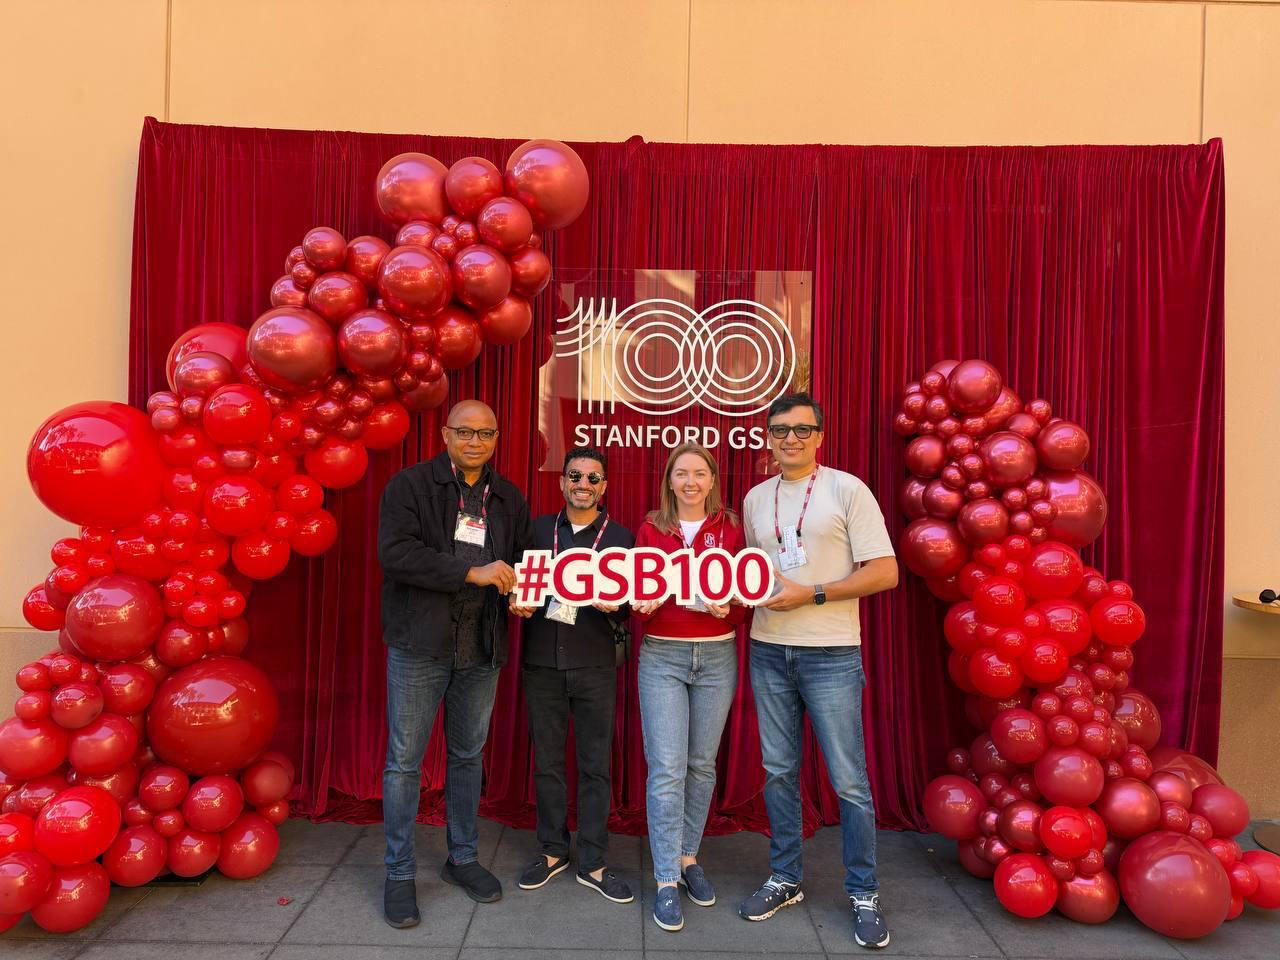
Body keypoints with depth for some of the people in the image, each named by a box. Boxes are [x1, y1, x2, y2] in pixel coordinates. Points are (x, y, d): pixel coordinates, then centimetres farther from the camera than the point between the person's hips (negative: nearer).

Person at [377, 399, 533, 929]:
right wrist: (473, 572, -23)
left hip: (481, 648, 4)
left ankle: (462, 858, 32)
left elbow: (524, 561, 18)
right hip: (420, 645, -4)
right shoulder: (410, 484, -6)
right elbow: (394, 551, -19)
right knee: (405, 759, 5)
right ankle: (399, 873, 21)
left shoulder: (509, 498, 9)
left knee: (468, 755, 16)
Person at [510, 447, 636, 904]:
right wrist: (518, 603, -7)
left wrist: (615, 606, -20)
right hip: (541, 661, 2)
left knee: (595, 764, 5)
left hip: (595, 664, -2)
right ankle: (552, 850, 28)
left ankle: (593, 863, 18)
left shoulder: (621, 536, 2)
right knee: (547, 760, 11)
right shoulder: (538, 529, 7)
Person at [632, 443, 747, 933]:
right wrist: (643, 603, -18)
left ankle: (687, 857, 28)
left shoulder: (730, 529, 3)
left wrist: (728, 609, -17)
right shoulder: (650, 529, 2)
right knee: (667, 768, -3)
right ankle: (666, 880, 6)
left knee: (702, 764, 11)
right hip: (662, 656, -1)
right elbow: (636, 596, 4)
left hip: (717, 657, 1)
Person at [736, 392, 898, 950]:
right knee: (778, 771, 13)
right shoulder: (755, 499, 10)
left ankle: (863, 893, 19)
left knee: (848, 779, 1)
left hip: (830, 653, -4)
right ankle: (785, 879, 29)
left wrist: (810, 595, -17)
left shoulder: (847, 490, -6)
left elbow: (885, 572, -10)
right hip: (768, 651, 5)